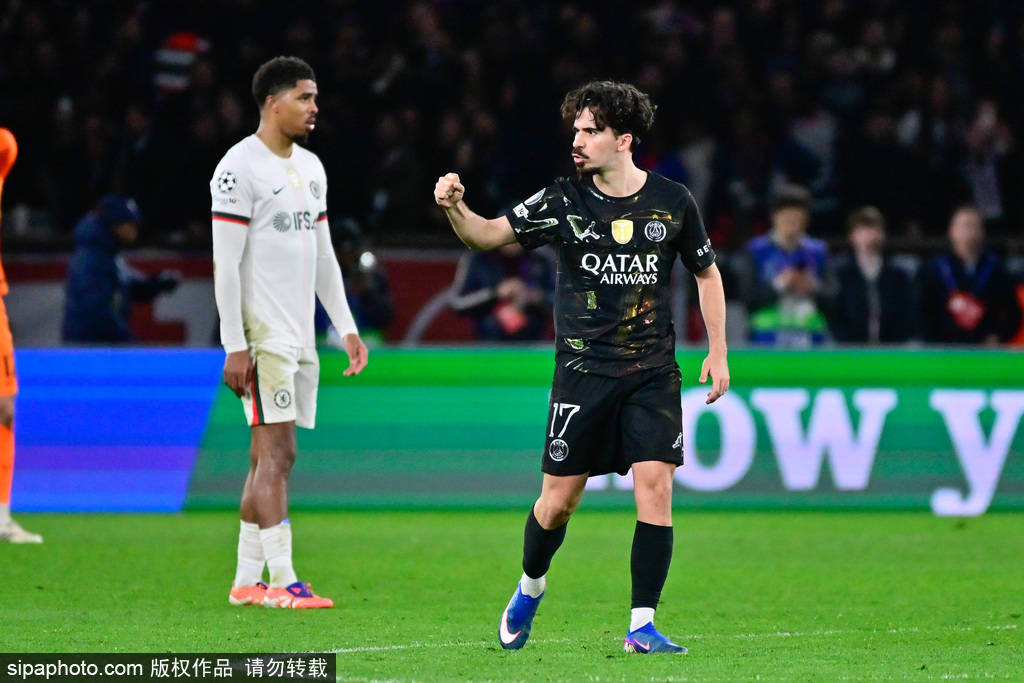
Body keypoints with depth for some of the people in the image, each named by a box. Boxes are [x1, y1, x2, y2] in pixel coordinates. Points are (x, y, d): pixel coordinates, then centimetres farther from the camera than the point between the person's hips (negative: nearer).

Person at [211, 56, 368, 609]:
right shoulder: (240, 168, -11)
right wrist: (235, 347, -17)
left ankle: (246, 581, 11)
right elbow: (226, 263, -13)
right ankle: (282, 581, -13)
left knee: (268, 457, 8)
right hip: (261, 334, -8)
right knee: (277, 452, -11)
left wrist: (347, 328, 16)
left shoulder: (310, 168, 16)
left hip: (299, 336, 8)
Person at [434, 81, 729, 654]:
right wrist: (456, 208, -27)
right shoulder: (562, 201, -2)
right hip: (583, 370, 0)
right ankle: (530, 588, 33)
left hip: (653, 371, 0)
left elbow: (707, 272, 14)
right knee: (559, 500, 3)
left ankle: (642, 626, -5)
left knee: (655, 485, -13)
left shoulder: (672, 201, 1)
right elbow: (488, 235, -5)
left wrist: (718, 353, 9)